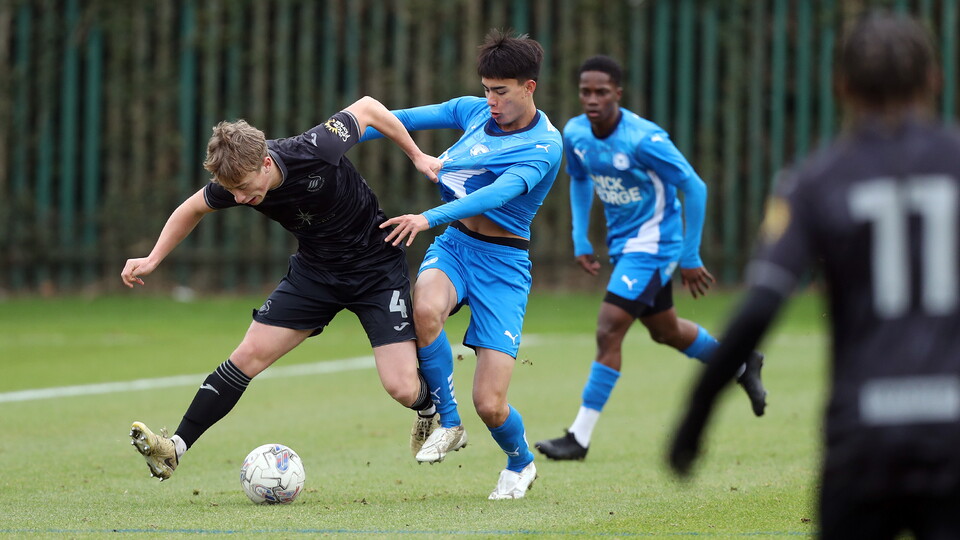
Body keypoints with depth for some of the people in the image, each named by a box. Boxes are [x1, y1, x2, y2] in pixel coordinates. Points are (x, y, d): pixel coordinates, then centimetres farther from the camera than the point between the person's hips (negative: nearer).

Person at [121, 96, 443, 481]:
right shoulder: (235, 182, -18)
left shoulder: (316, 150, -33)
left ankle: (432, 412, 24)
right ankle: (174, 449, -2)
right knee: (250, 355, -8)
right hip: (314, 271, 4)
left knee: (402, 388, -13)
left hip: (377, 268, -4)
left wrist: (416, 156, -9)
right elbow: (194, 208, 6)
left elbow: (366, 107, -15)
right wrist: (152, 259, 0)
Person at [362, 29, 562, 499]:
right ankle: (447, 425, -13)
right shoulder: (476, 111, 4)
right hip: (453, 247, 4)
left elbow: (497, 194, -29)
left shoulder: (543, 147, -15)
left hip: (501, 263, -4)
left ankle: (520, 464, 27)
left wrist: (429, 218, -41)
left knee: (489, 405, -10)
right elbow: (407, 120, 8)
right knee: (425, 308, -35)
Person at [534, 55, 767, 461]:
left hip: (653, 244, -8)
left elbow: (695, 188, -18)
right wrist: (580, 241, 8)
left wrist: (690, 258, -15)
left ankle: (580, 437, -12)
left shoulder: (643, 139, -26)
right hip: (621, 243, 8)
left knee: (608, 331, -17)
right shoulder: (575, 133, -5)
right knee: (664, 330, 22)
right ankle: (740, 364, 47)